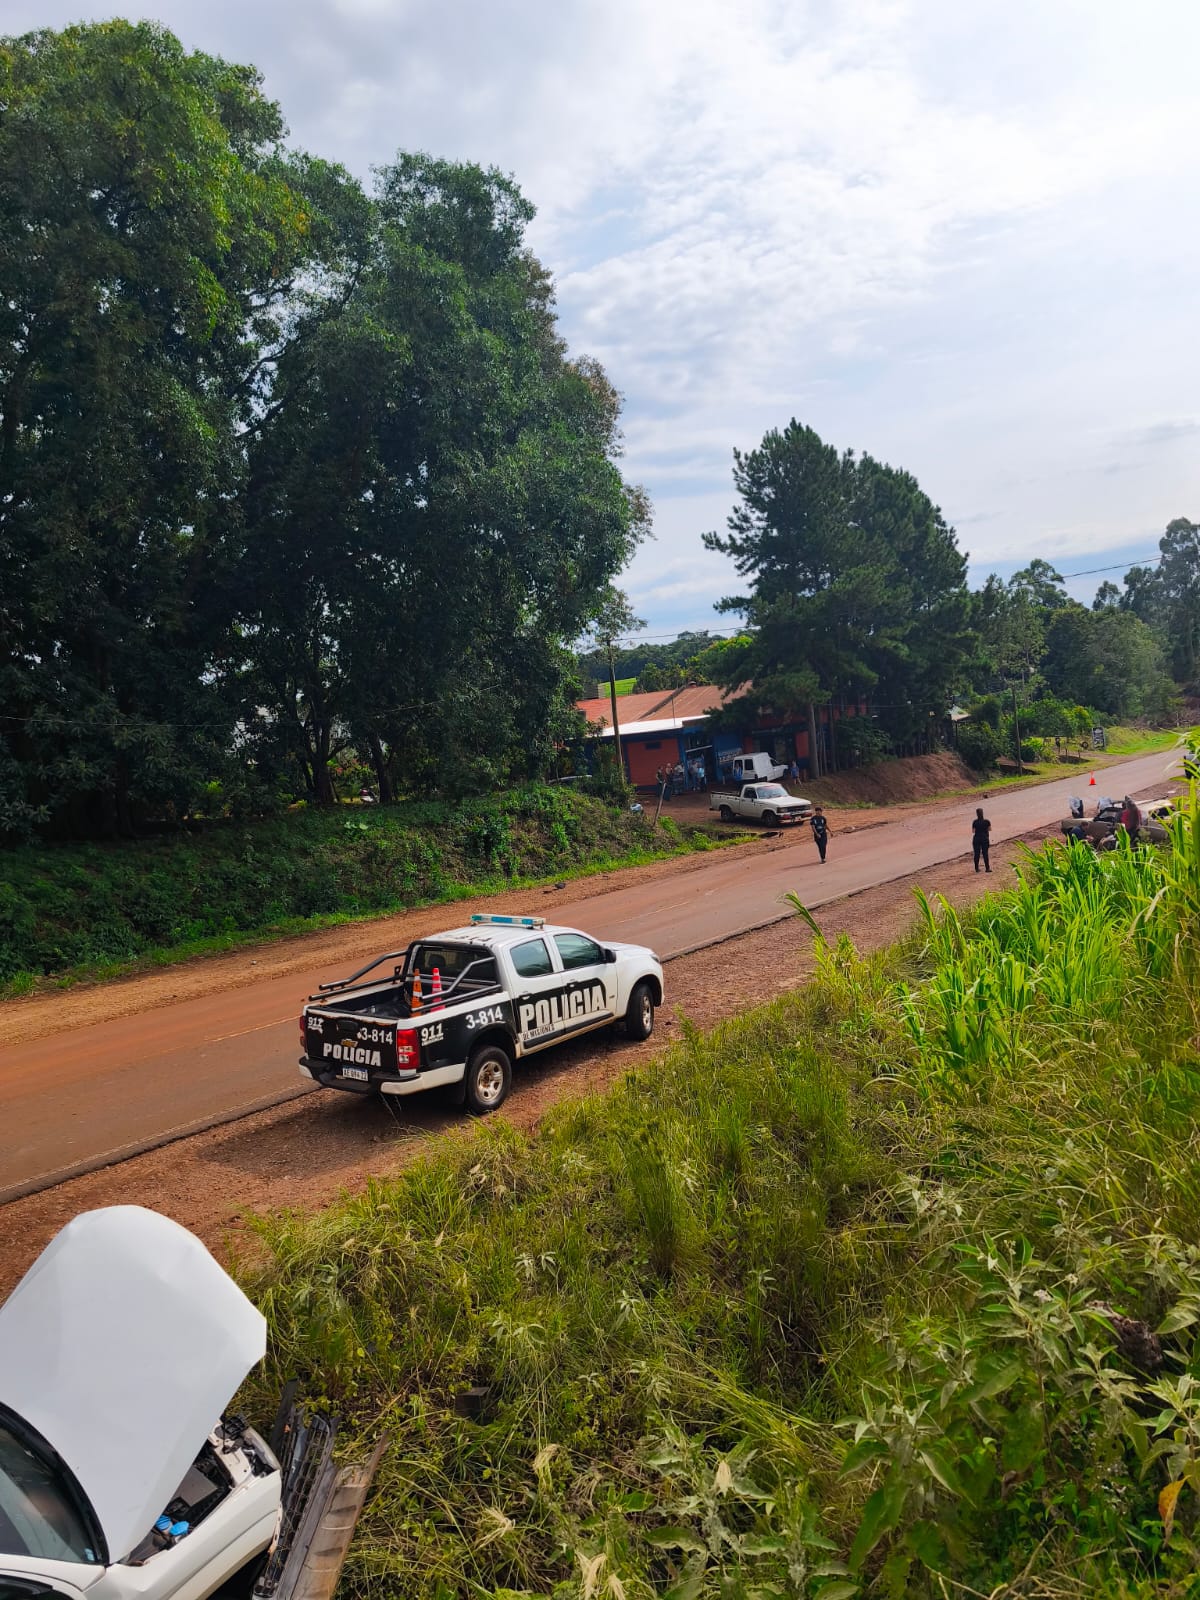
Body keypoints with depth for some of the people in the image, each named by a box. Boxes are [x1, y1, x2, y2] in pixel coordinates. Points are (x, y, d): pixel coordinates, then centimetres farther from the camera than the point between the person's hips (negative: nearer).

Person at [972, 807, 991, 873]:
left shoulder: (975, 822, -8)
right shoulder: (986, 821, -8)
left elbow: (973, 831, -2)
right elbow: (990, 829, 3)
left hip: (976, 839, 0)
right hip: (985, 839, 0)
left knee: (976, 854, 7)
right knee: (985, 854, 4)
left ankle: (977, 868, 11)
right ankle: (987, 868, 4)